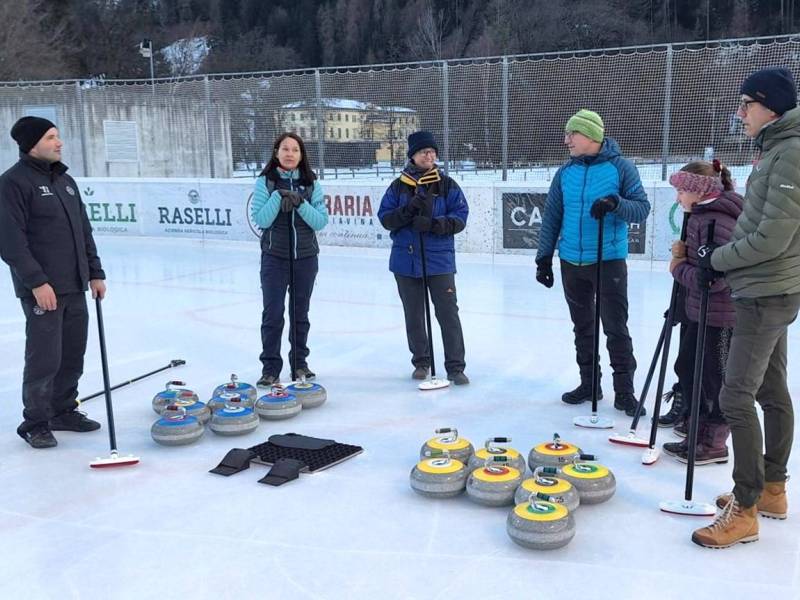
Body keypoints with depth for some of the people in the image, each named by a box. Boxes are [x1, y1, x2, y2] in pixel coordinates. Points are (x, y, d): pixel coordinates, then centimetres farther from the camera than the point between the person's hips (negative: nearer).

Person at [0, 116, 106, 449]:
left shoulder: (66, 181, 15)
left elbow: (84, 232, 19)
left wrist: (95, 272, 14)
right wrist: (36, 281, -19)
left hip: (75, 288, 8)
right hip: (42, 290, -7)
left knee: (73, 355, 13)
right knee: (45, 359, -3)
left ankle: (64, 412, 29)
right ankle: (36, 424, 13)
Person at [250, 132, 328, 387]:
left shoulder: (311, 183, 3)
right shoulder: (265, 182, -1)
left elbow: (321, 221, -4)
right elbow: (260, 220, -10)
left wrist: (300, 203, -18)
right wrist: (278, 196, -21)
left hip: (306, 257, 2)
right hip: (274, 256, -2)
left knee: (300, 313, 12)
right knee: (273, 313, -4)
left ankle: (299, 363, 24)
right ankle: (270, 367, 6)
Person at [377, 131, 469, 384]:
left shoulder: (447, 185, 1)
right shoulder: (398, 186, 5)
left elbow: (460, 217, -5)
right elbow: (385, 217, 1)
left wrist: (433, 224, -21)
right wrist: (408, 210, -17)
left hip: (439, 259, -2)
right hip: (405, 260, 2)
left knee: (448, 313, -5)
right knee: (413, 315, 11)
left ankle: (455, 366, 3)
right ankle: (421, 362, 26)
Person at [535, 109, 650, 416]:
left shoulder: (620, 167, -5)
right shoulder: (566, 172, 6)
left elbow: (642, 208, -7)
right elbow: (552, 217, 9)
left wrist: (615, 203, -26)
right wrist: (544, 258, 7)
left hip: (609, 261, -4)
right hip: (571, 263, 4)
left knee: (616, 328, -2)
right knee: (582, 326, 13)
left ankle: (624, 390, 8)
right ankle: (588, 383, 26)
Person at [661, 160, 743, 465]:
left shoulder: (717, 221, -23)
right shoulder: (702, 215, 9)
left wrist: (678, 268, -14)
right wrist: (683, 254, 2)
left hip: (720, 316, -10)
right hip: (700, 312, 10)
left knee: (715, 379, 3)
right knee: (687, 366, 19)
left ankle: (714, 445, 19)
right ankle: (698, 429, 36)